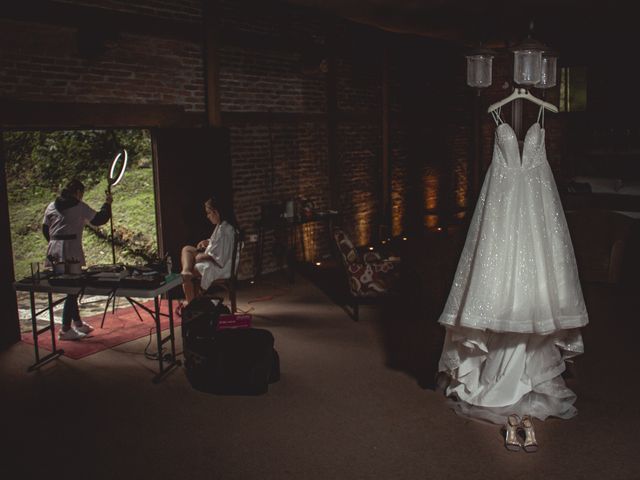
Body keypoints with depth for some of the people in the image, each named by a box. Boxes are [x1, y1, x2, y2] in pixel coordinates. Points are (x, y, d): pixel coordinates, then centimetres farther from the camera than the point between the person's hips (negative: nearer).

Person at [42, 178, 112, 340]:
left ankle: (78, 323, 25)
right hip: (71, 251, -7)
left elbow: (45, 229, 17)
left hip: (54, 252, 7)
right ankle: (65, 330, -1)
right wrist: (107, 204, 14)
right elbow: (98, 220, 1)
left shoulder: (51, 206, 14)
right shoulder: (80, 206, -4)